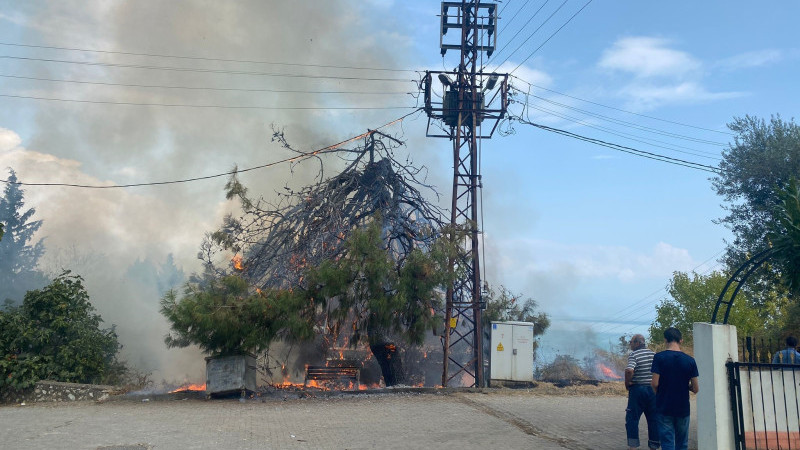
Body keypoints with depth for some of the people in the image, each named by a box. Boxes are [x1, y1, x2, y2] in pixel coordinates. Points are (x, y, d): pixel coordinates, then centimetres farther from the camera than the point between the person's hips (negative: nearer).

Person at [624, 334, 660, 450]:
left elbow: (629, 370, -27)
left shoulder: (633, 355, -11)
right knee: (653, 419, 11)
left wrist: (627, 384, -12)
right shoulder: (653, 354, 8)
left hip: (637, 389, -5)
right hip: (653, 389, 5)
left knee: (632, 418, 3)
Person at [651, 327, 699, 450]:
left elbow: (655, 383, -13)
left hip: (664, 408, -2)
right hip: (683, 408, 2)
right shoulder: (690, 360, -2)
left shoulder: (659, 357, -9)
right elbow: (695, 389, -1)